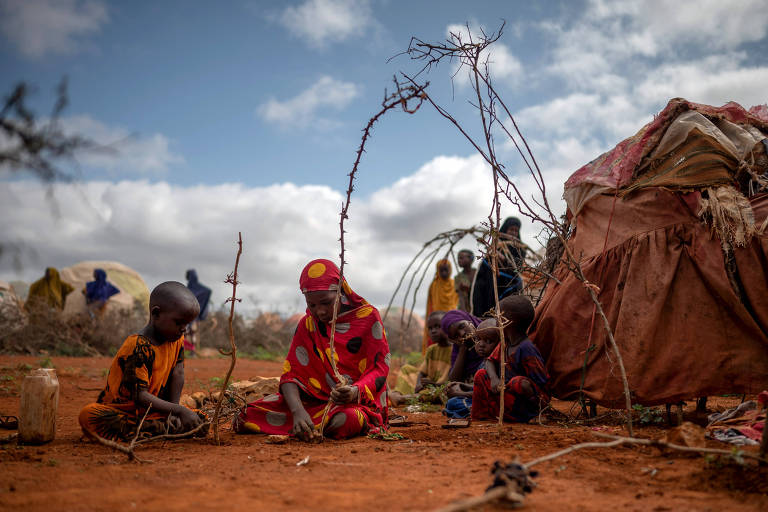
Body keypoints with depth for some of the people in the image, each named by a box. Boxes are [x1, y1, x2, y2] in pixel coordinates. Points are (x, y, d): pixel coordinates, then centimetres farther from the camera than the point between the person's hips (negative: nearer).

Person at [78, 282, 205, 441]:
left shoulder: (177, 338, 0)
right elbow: (140, 396, -28)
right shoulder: (137, 347, -23)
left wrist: (172, 413, -13)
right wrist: (178, 410, -33)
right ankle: (159, 430, -40)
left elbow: (177, 373, -1)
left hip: (151, 412, 6)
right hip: (118, 411, -6)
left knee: (197, 420, -13)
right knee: (88, 415, -35)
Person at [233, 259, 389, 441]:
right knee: (250, 415, -15)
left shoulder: (368, 317, -5)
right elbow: (291, 374, -4)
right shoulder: (307, 325, 4)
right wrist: (298, 411, -26)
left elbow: (380, 370, -7)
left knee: (346, 420, -41)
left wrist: (355, 391, -30)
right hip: (317, 400, 3)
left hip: (359, 400, -3)